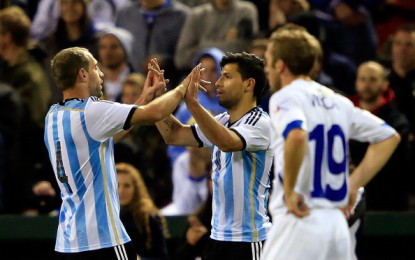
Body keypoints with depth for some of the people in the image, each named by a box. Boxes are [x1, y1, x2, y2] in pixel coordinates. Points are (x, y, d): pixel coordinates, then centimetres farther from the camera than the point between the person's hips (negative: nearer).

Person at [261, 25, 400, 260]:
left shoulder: (286, 97, -6)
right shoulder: (337, 101, 15)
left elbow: (297, 136, -28)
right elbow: (389, 137, 19)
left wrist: (289, 190, -18)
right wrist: (354, 183, 15)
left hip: (300, 221, -7)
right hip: (336, 223, 7)